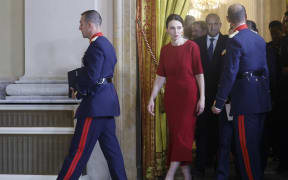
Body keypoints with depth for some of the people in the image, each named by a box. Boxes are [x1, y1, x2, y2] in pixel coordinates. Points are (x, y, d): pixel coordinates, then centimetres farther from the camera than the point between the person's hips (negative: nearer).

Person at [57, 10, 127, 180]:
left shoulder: (96, 45, -14)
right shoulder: (107, 44, 17)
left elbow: (92, 77, -21)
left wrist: (78, 90, -6)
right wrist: (82, 90, 13)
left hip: (96, 102, -10)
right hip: (108, 101, 10)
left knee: (80, 149, -7)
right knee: (111, 146, 11)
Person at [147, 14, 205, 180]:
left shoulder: (192, 47, -6)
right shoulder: (165, 50, 7)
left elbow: (199, 74, -6)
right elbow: (161, 76, 9)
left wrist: (202, 98, -9)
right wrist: (152, 98, 4)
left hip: (189, 95, -5)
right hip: (171, 96, 5)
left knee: (183, 134, -7)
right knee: (175, 134, 5)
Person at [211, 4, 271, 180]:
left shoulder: (235, 40, -14)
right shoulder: (259, 39, 9)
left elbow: (229, 73, -17)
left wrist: (219, 102, -14)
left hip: (245, 98, -8)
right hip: (262, 98, 8)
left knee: (246, 145, 0)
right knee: (258, 142, 18)